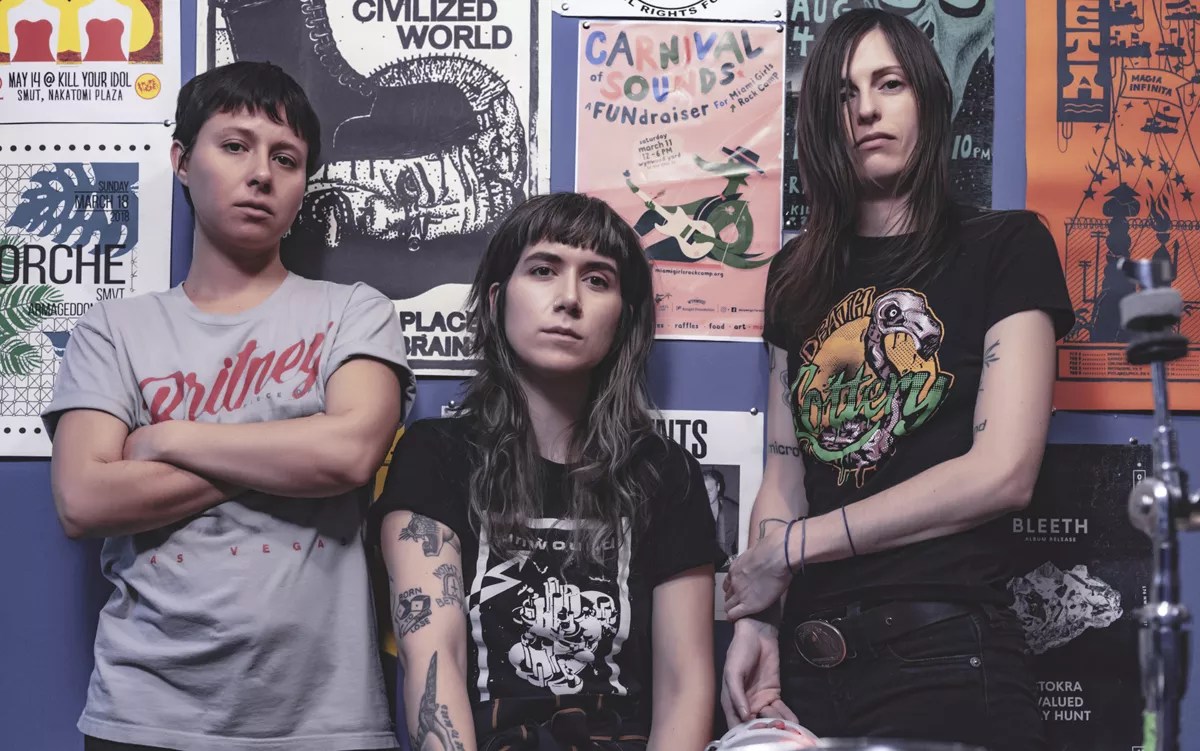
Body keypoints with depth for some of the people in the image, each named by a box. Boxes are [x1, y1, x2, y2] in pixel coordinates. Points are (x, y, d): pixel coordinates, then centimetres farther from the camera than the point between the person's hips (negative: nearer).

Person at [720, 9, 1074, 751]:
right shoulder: (797, 275, 13)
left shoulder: (1005, 246, -1)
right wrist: (756, 617, -5)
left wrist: (792, 546, -9)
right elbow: (784, 469, 12)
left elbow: (1003, 473, -11)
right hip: (807, 659, 5)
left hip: (948, 657, -4)